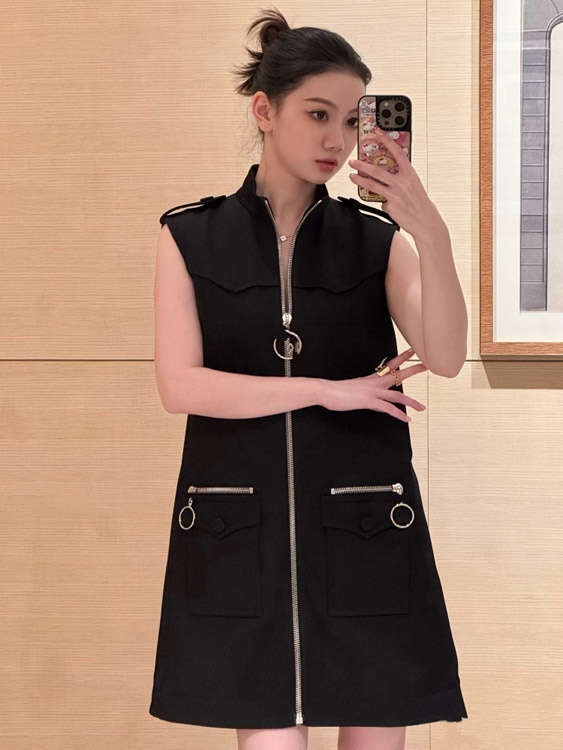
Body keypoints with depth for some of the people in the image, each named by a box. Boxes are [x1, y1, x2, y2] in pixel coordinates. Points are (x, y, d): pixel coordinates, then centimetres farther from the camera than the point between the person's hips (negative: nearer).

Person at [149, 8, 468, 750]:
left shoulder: (376, 238, 4)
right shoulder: (191, 236, 2)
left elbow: (446, 357, -10)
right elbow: (180, 385, -7)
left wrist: (432, 236, -24)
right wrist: (330, 391, -10)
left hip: (364, 528, 1)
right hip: (243, 528, -1)